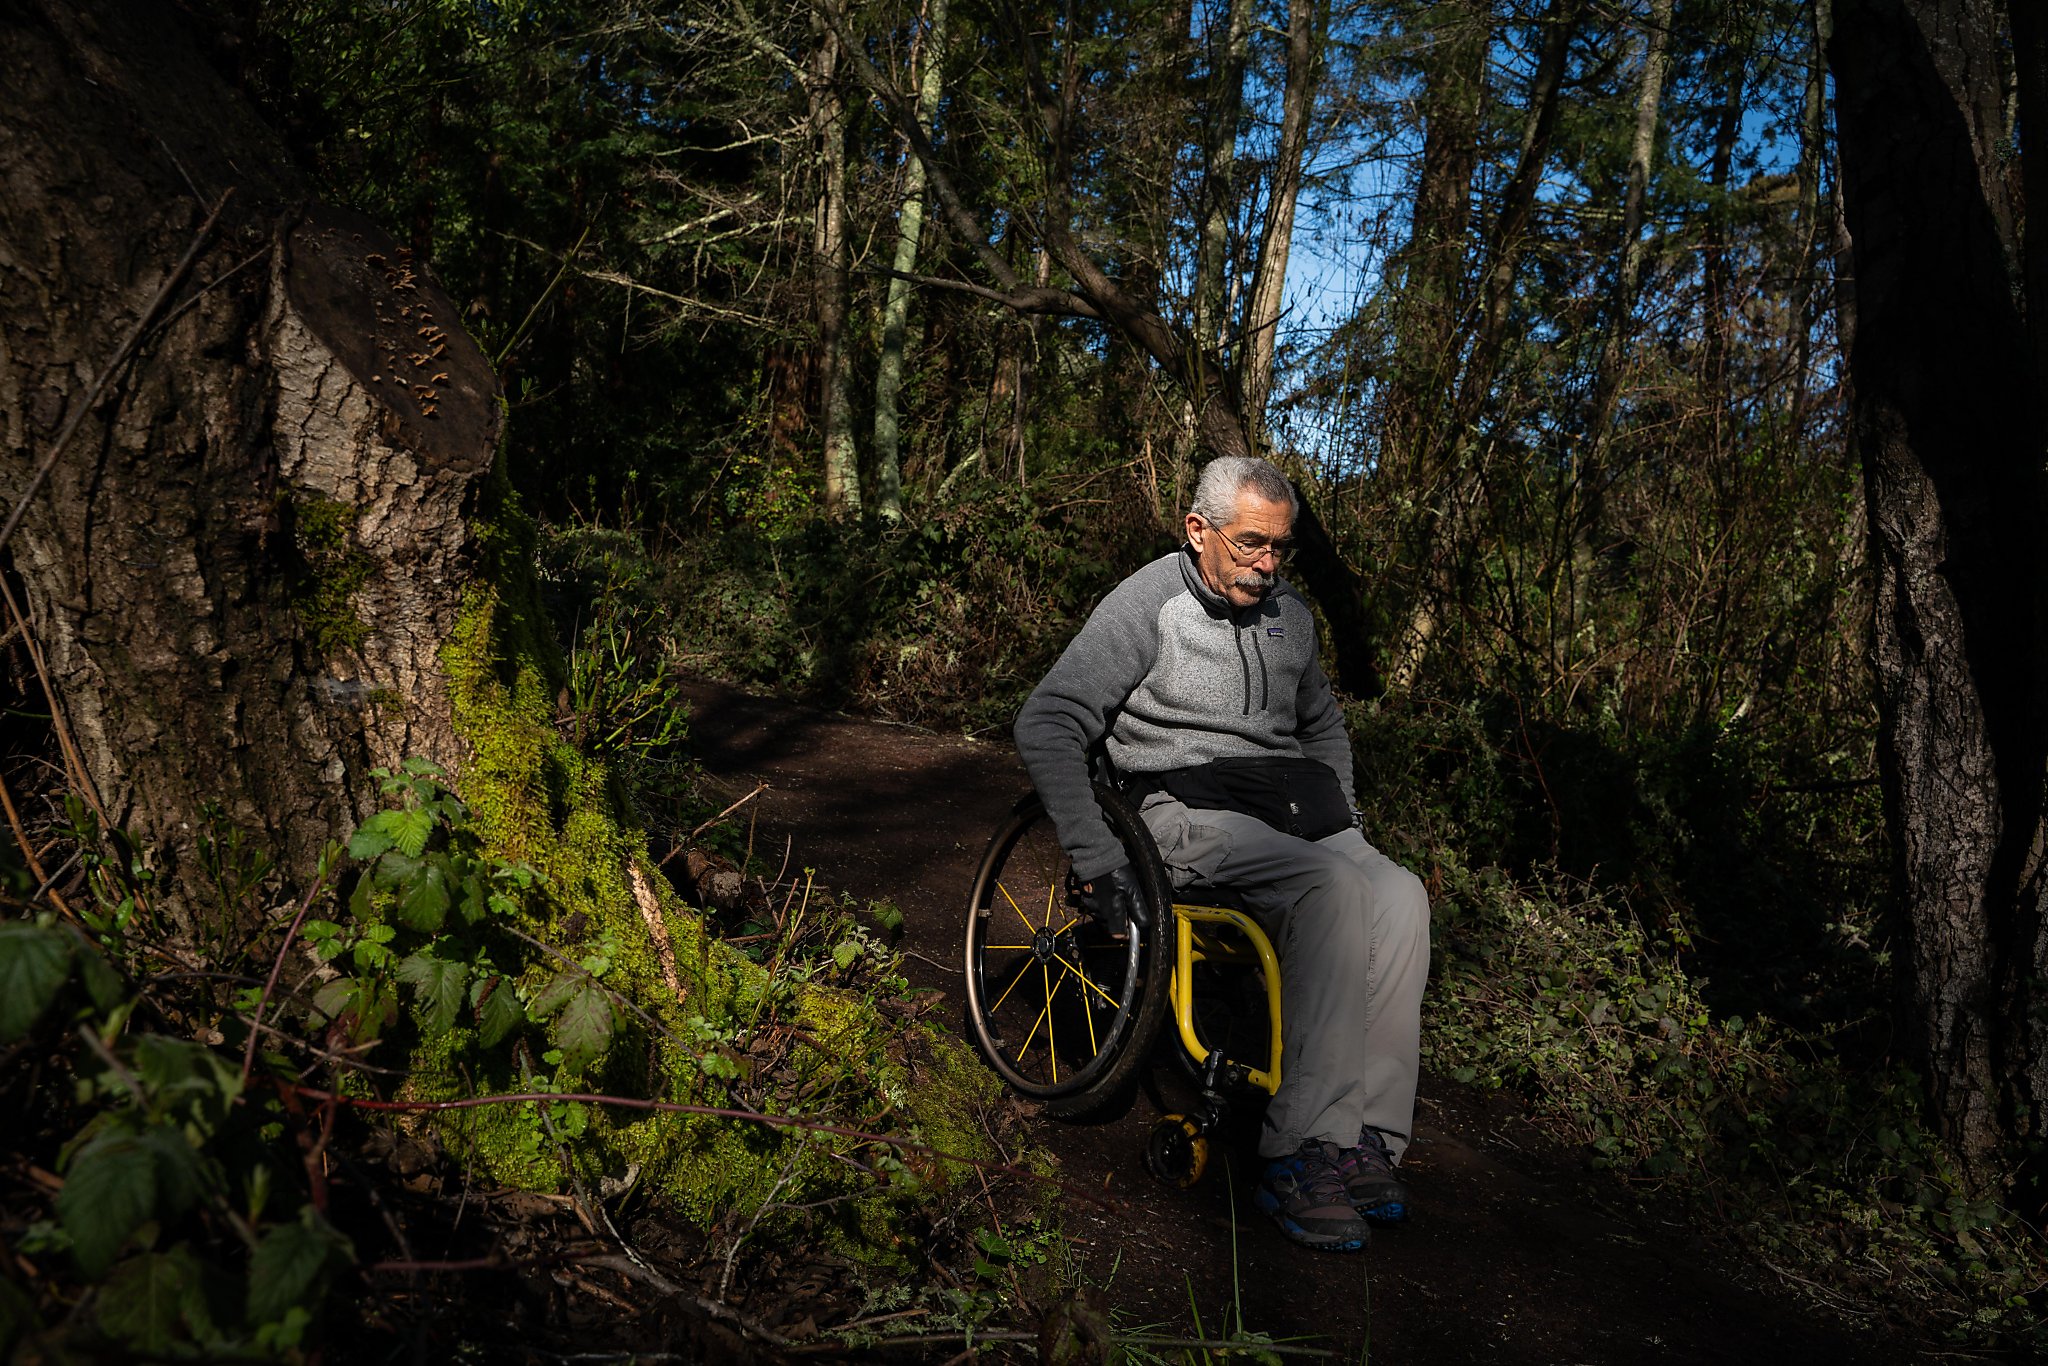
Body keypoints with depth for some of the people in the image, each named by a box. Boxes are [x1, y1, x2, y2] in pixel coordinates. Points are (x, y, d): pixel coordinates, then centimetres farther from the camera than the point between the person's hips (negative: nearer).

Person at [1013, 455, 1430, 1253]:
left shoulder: (1287, 613, 16)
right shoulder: (1148, 606, -4)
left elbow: (1323, 723, 33)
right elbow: (1046, 726, -9)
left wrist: (1341, 816, 16)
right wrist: (1098, 859, -16)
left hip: (1293, 806, 6)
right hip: (1191, 809, -6)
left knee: (1400, 897, -23)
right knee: (1333, 893, -32)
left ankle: (1369, 1137, -19)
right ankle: (1300, 1154, -30)